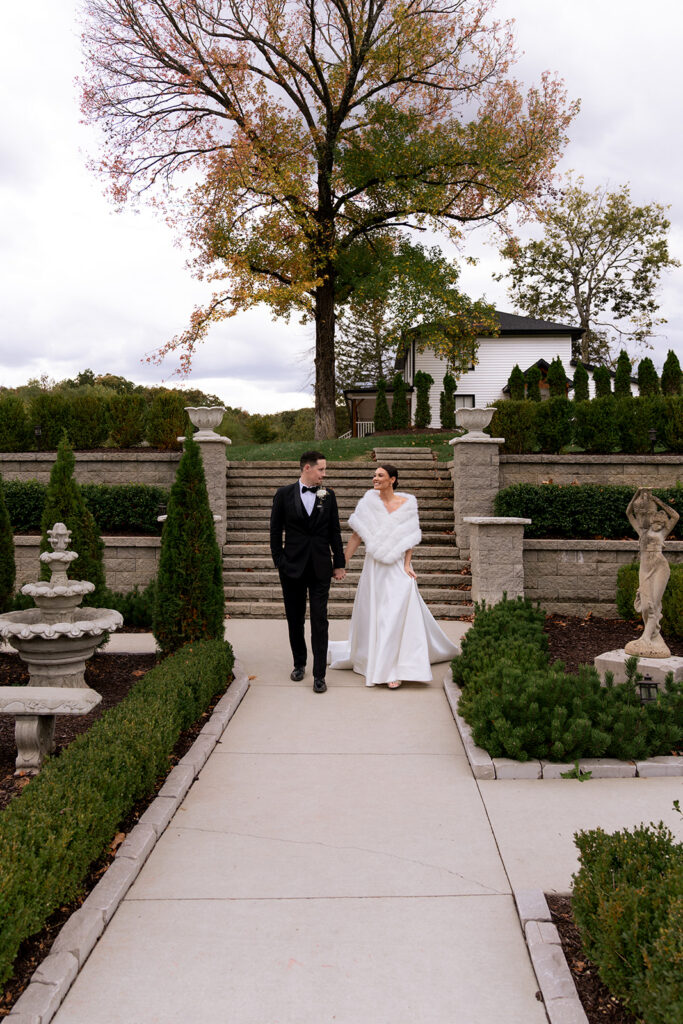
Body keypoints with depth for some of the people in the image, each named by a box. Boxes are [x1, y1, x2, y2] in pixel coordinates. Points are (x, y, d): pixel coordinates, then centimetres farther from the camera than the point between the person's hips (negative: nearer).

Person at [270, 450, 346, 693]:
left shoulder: (328, 495, 4)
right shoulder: (284, 494, -1)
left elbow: (335, 532, 7)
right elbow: (275, 531, 3)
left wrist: (339, 564, 6)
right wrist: (279, 562, -3)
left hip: (320, 567, 0)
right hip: (293, 566, 0)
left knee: (319, 621, -2)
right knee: (295, 620, 11)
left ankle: (319, 675, 3)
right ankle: (299, 663, 30)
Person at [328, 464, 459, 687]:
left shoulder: (407, 503, -2)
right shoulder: (368, 502, -1)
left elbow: (409, 537, 1)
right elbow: (356, 536, 1)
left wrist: (407, 565, -7)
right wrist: (342, 563, -1)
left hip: (398, 569, -1)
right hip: (374, 568, 2)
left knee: (398, 616, -7)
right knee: (372, 617, 9)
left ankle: (395, 670, 0)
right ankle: (372, 663, 26)